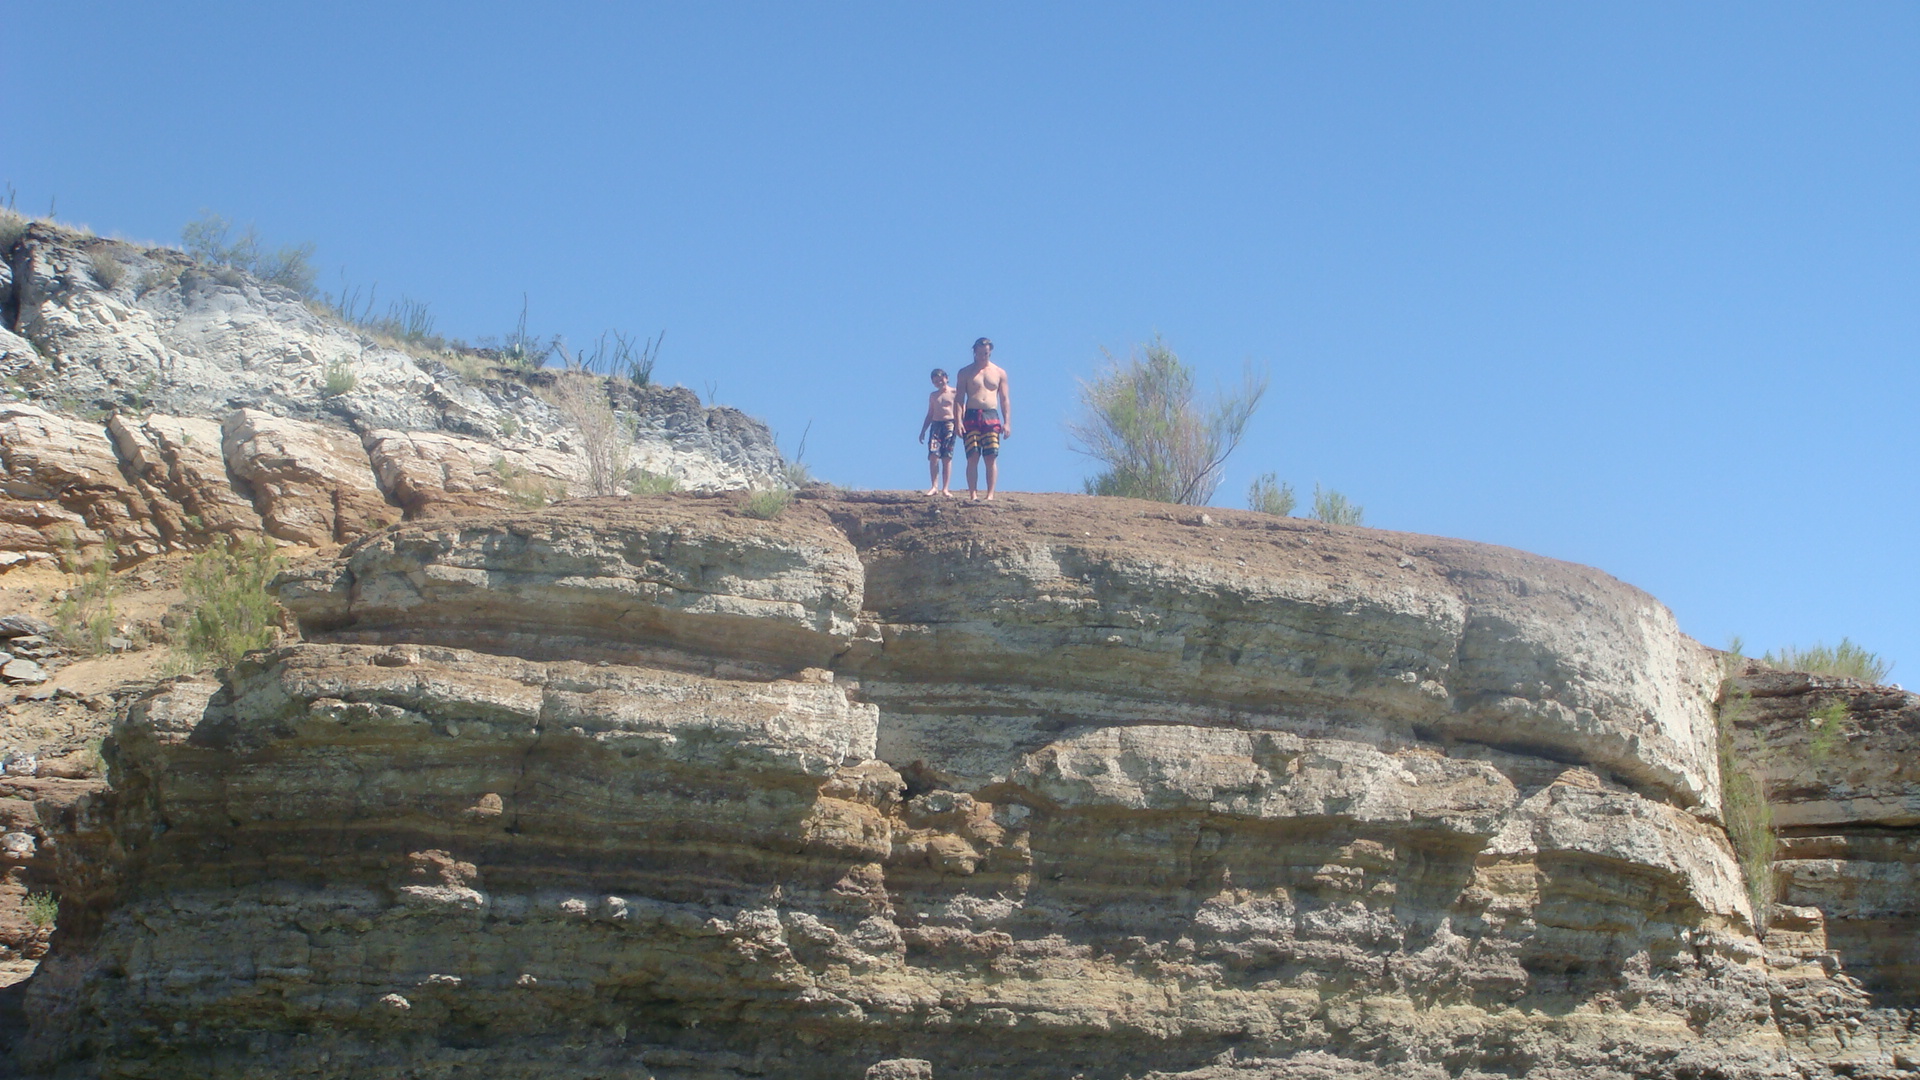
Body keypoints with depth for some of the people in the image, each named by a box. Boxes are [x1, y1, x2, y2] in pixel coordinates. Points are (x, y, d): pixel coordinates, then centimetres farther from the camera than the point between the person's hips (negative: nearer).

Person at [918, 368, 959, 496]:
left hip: (949, 425, -3)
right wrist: (923, 431, 15)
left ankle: (945, 489, -1)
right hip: (935, 425, 3)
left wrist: (959, 426, -11)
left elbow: (959, 411, 1)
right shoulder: (933, 396, 18)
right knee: (933, 455, -12)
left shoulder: (954, 393, 5)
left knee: (947, 458, -3)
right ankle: (934, 486, -10)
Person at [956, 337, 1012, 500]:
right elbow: (959, 398, 5)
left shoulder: (999, 373, 13)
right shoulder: (965, 373, 10)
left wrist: (1007, 423, 2)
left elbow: (1005, 399, 12)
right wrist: (958, 421, -8)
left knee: (991, 458, -6)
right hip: (971, 416, -1)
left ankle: (990, 495, -7)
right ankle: (973, 494, -7)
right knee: (972, 458, -7)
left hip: (991, 416, 1)